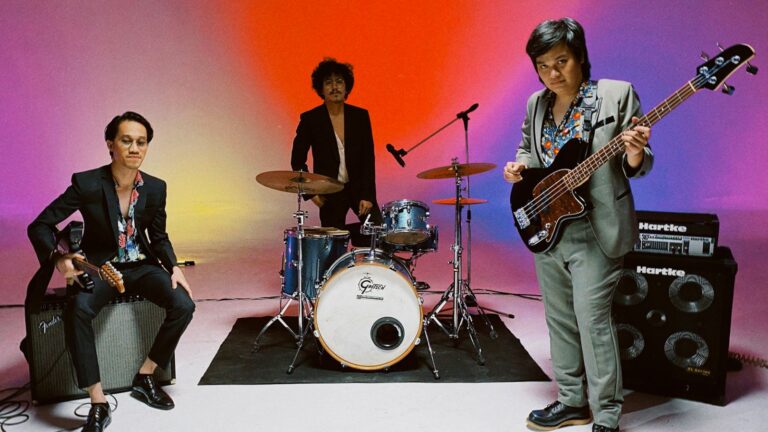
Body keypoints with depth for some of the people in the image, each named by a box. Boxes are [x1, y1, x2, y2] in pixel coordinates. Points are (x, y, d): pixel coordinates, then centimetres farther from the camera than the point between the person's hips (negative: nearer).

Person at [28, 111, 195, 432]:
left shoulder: (155, 187, -5)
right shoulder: (87, 184, -16)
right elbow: (40, 226, -11)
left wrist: (173, 267, -10)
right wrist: (59, 259, -30)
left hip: (141, 265, 3)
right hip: (98, 267, -3)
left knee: (183, 305, -20)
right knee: (77, 311, -34)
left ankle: (145, 377, 1)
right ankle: (98, 404, -24)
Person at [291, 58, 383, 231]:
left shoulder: (360, 116, -1)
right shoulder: (310, 119, -6)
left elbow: (368, 158, -2)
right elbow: (297, 160, 2)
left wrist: (367, 195, -9)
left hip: (359, 187, 2)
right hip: (329, 193, -1)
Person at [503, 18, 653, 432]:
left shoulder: (618, 94, -7)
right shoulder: (536, 104, 7)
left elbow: (637, 166, -6)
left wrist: (634, 155, -29)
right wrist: (519, 165, -2)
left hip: (596, 230, -6)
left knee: (592, 318, -7)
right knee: (559, 318, 13)